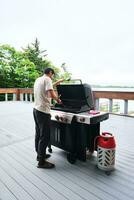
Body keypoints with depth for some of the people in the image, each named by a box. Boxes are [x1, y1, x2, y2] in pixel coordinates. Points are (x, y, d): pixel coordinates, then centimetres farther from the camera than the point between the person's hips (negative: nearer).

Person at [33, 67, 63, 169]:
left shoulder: (38, 79, 15)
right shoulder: (47, 79, -12)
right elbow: (52, 94, -24)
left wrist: (58, 82, 35)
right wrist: (58, 99, -4)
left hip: (36, 109, 10)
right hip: (43, 111, -10)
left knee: (38, 134, 18)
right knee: (45, 137, -2)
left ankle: (39, 154, 33)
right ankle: (41, 162, 8)